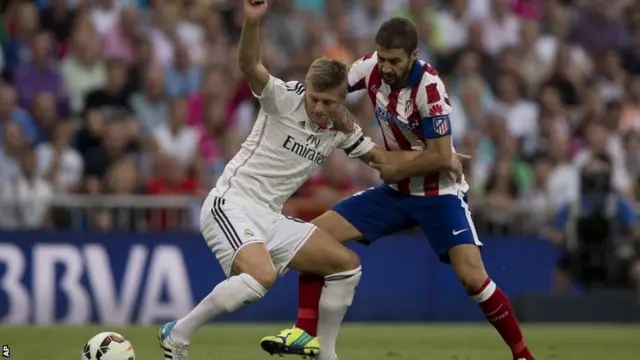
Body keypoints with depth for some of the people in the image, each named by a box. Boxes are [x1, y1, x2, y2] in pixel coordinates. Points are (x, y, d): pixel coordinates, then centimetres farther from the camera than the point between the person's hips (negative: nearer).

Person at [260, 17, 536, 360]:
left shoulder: (428, 88, -26)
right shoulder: (372, 67, -10)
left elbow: (441, 157, -25)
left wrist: (395, 170, -13)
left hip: (438, 193, -6)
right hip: (395, 191, 6)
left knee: (471, 275, -22)